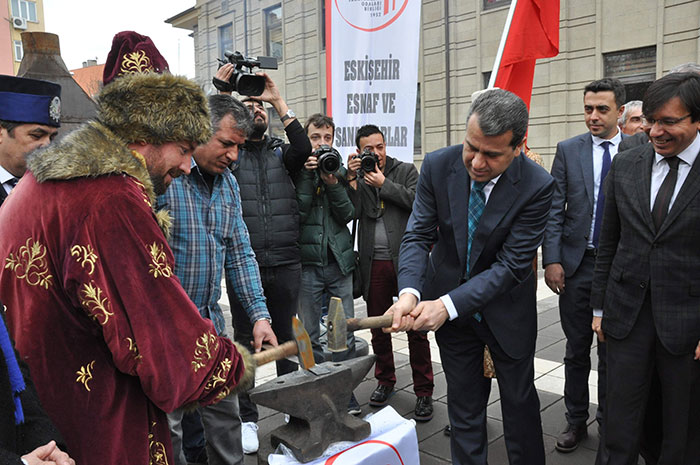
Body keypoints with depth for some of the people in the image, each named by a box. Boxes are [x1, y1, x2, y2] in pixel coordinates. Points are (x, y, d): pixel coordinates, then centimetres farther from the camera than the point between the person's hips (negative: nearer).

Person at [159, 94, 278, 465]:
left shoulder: (228, 183, 8)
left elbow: (239, 253, 9)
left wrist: (259, 314, 1)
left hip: (211, 321, 7)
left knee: (225, 413, 17)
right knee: (166, 424, 8)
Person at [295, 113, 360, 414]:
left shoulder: (340, 171, 9)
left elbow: (348, 215, 0)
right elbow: (296, 213, -11)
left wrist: (333, 183, -14)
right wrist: (307, 175, -15)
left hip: (339, 262, 2)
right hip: (307, 264, -2)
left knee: (345, 335, 6)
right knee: (310, 337, 8)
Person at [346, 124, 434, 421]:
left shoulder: (406, 171, 7)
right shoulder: (357, 176, 11)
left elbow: (417, 201, -10)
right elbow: (352, 212, -3)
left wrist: (383, 183, -8)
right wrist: (352, 179, -10)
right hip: (374, 262, 3)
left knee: (416, 327, -1)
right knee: (378, 326, 13)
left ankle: (424, 392, 10)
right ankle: (385, 381, 31)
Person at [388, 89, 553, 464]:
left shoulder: (537, 186, -23)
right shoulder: (438, 166, -16)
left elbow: (511, 264, -23)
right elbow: (418, 235, -14)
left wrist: (448, 305, -33)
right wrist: (409, 291, -33)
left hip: (506, 310, -1)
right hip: (447, 308, 2)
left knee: (520, 400, 19)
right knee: (463, 405, 17)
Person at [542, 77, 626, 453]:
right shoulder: (568, 150, 2)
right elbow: (555, 210, 0)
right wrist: (551, 260, -8)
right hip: (577, 265, 1)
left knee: (612, 352, 12)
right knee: (576, 350, 11)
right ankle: (576, 420, 27)